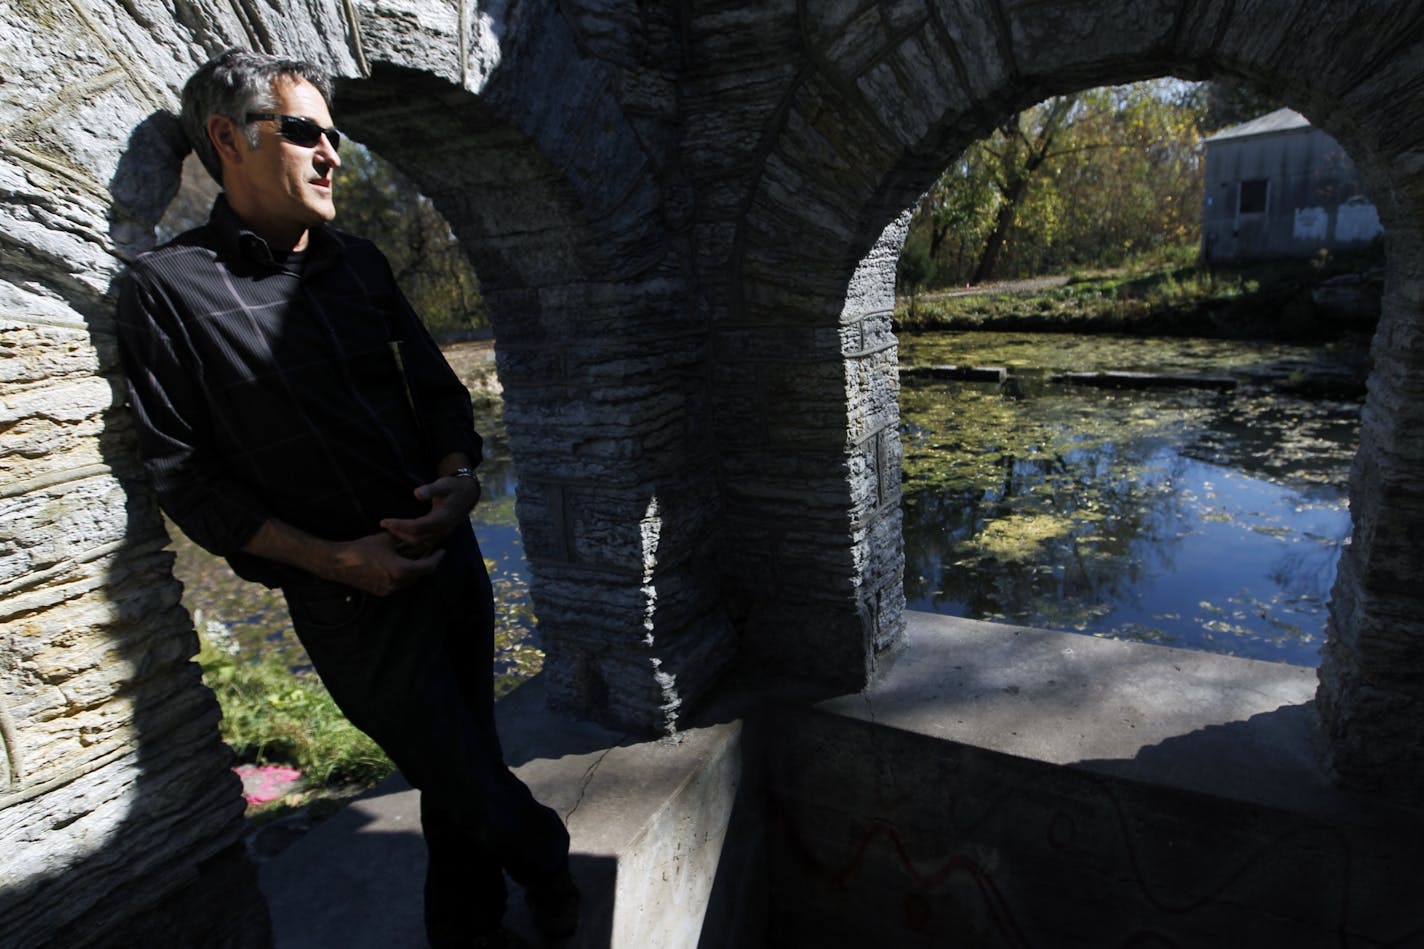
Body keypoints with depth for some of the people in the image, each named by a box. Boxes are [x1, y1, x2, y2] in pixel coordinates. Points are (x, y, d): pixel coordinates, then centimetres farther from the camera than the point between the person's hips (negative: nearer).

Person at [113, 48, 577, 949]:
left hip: (451, 553, 5)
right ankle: (551, 873, 38)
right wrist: (337, 559, -16)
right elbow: (187, 476, -8)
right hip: (347, 596, -5)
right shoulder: (170, 285, -7)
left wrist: (459, 478, -8)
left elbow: (438, 386, 12)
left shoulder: (359, 261, 8)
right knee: (468, 780, 7)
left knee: (462, 773, 17)